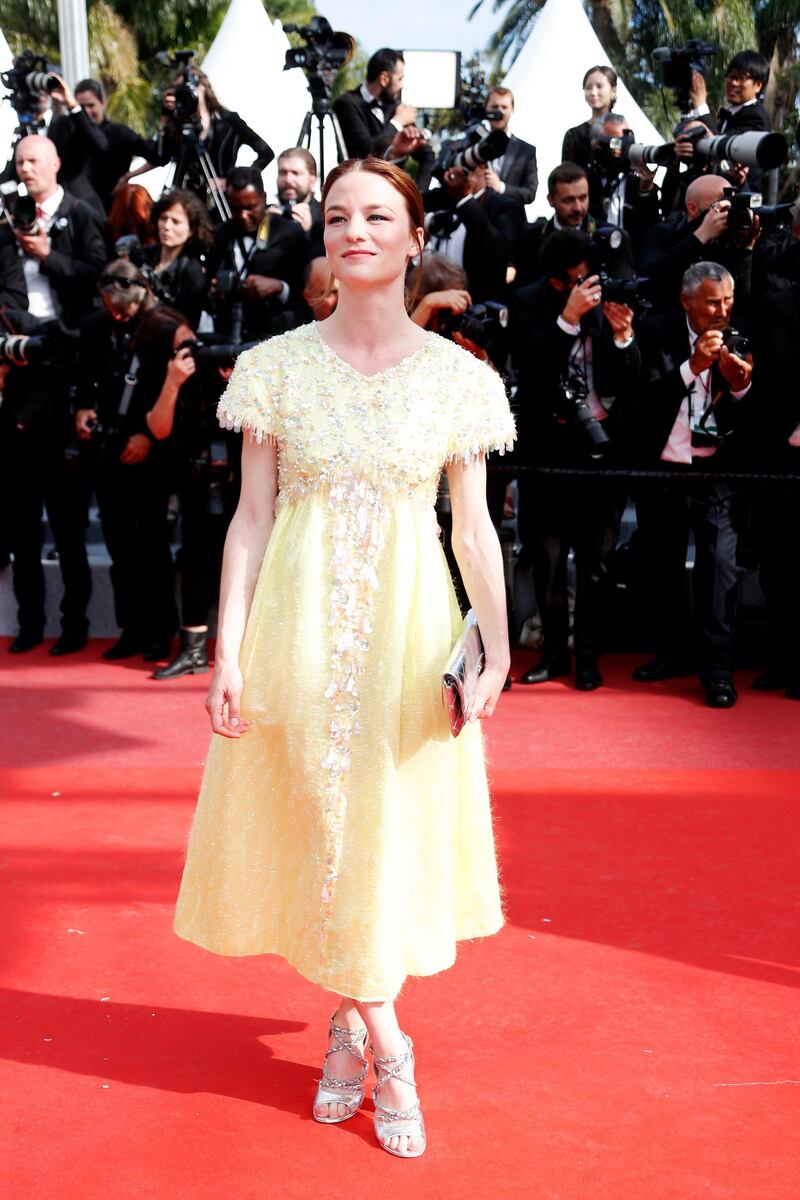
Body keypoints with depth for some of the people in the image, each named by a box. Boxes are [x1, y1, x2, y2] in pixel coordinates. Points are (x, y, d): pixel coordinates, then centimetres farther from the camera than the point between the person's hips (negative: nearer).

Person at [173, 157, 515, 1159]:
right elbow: (251, 518, 0)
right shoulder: (276, 367, 0)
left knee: (391, 823, 6)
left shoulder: (458, 378, 1)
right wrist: (228, 650, -5)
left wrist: (496, 642, -6)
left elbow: (474, 525, 3)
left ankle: (348, 1022, 28)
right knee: (316, 822, 5)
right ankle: (381, 1042, 23)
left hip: (406, 624, 0)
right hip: (300, 622, 0)